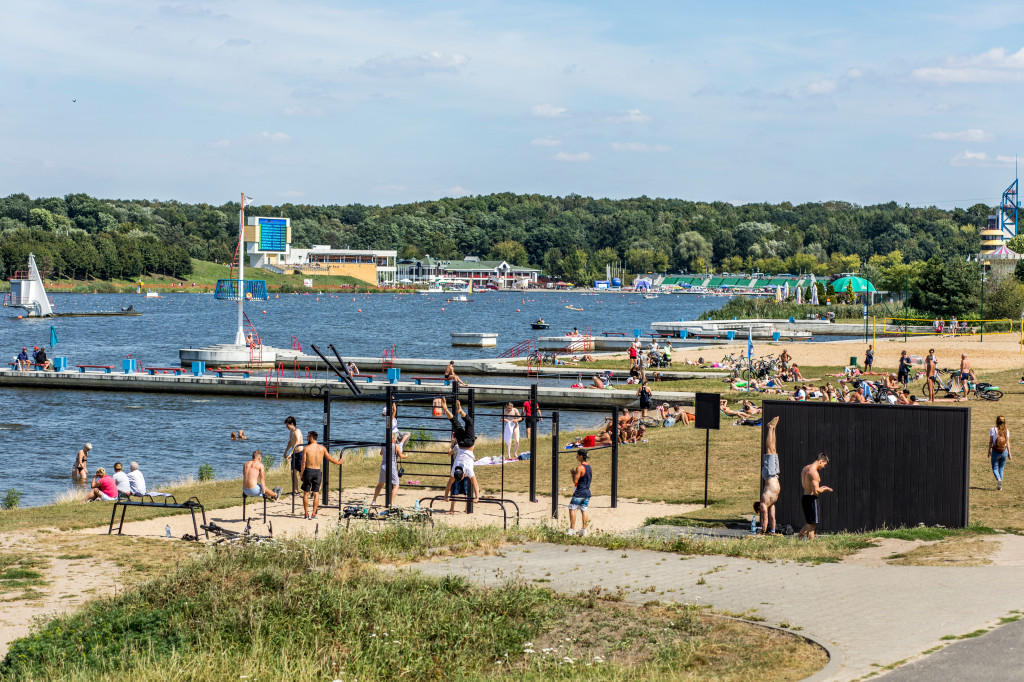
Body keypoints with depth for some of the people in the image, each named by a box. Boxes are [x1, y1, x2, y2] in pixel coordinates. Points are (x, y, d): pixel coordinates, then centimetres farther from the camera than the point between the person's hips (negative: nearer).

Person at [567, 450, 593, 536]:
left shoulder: (580, 467, -15)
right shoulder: (589, 467, 11)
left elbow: (575, 481, -18)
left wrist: (573, 473, 0)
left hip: (579, 492, -8)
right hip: (587, 492, 8)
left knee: (572, 509, -2)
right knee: (583, 510, 9)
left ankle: (571, 530, -6)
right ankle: (584, 530, 4)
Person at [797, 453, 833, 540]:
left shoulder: (805, 468, 11)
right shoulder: (814, 472, -19)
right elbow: (816, 491, -24)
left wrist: (820, 488, 19)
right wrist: (825, 489, -4)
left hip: (805, 497, 9)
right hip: (811, 499, -9)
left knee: (809, 524, 20)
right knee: (811, 525, -2)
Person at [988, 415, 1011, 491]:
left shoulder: (993, 430, -10)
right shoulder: (1006, 430, -3)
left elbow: (990, 442, -6)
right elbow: (1007, 443, 0)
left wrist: (989, 451, 5)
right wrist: (1009, 453, 8)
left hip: (995, 451, -3)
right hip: (1004, 451, 3)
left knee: (995, 468, 6)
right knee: (1001, 469, 14)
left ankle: (998, 479, -23)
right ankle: (1000, 486, 11)